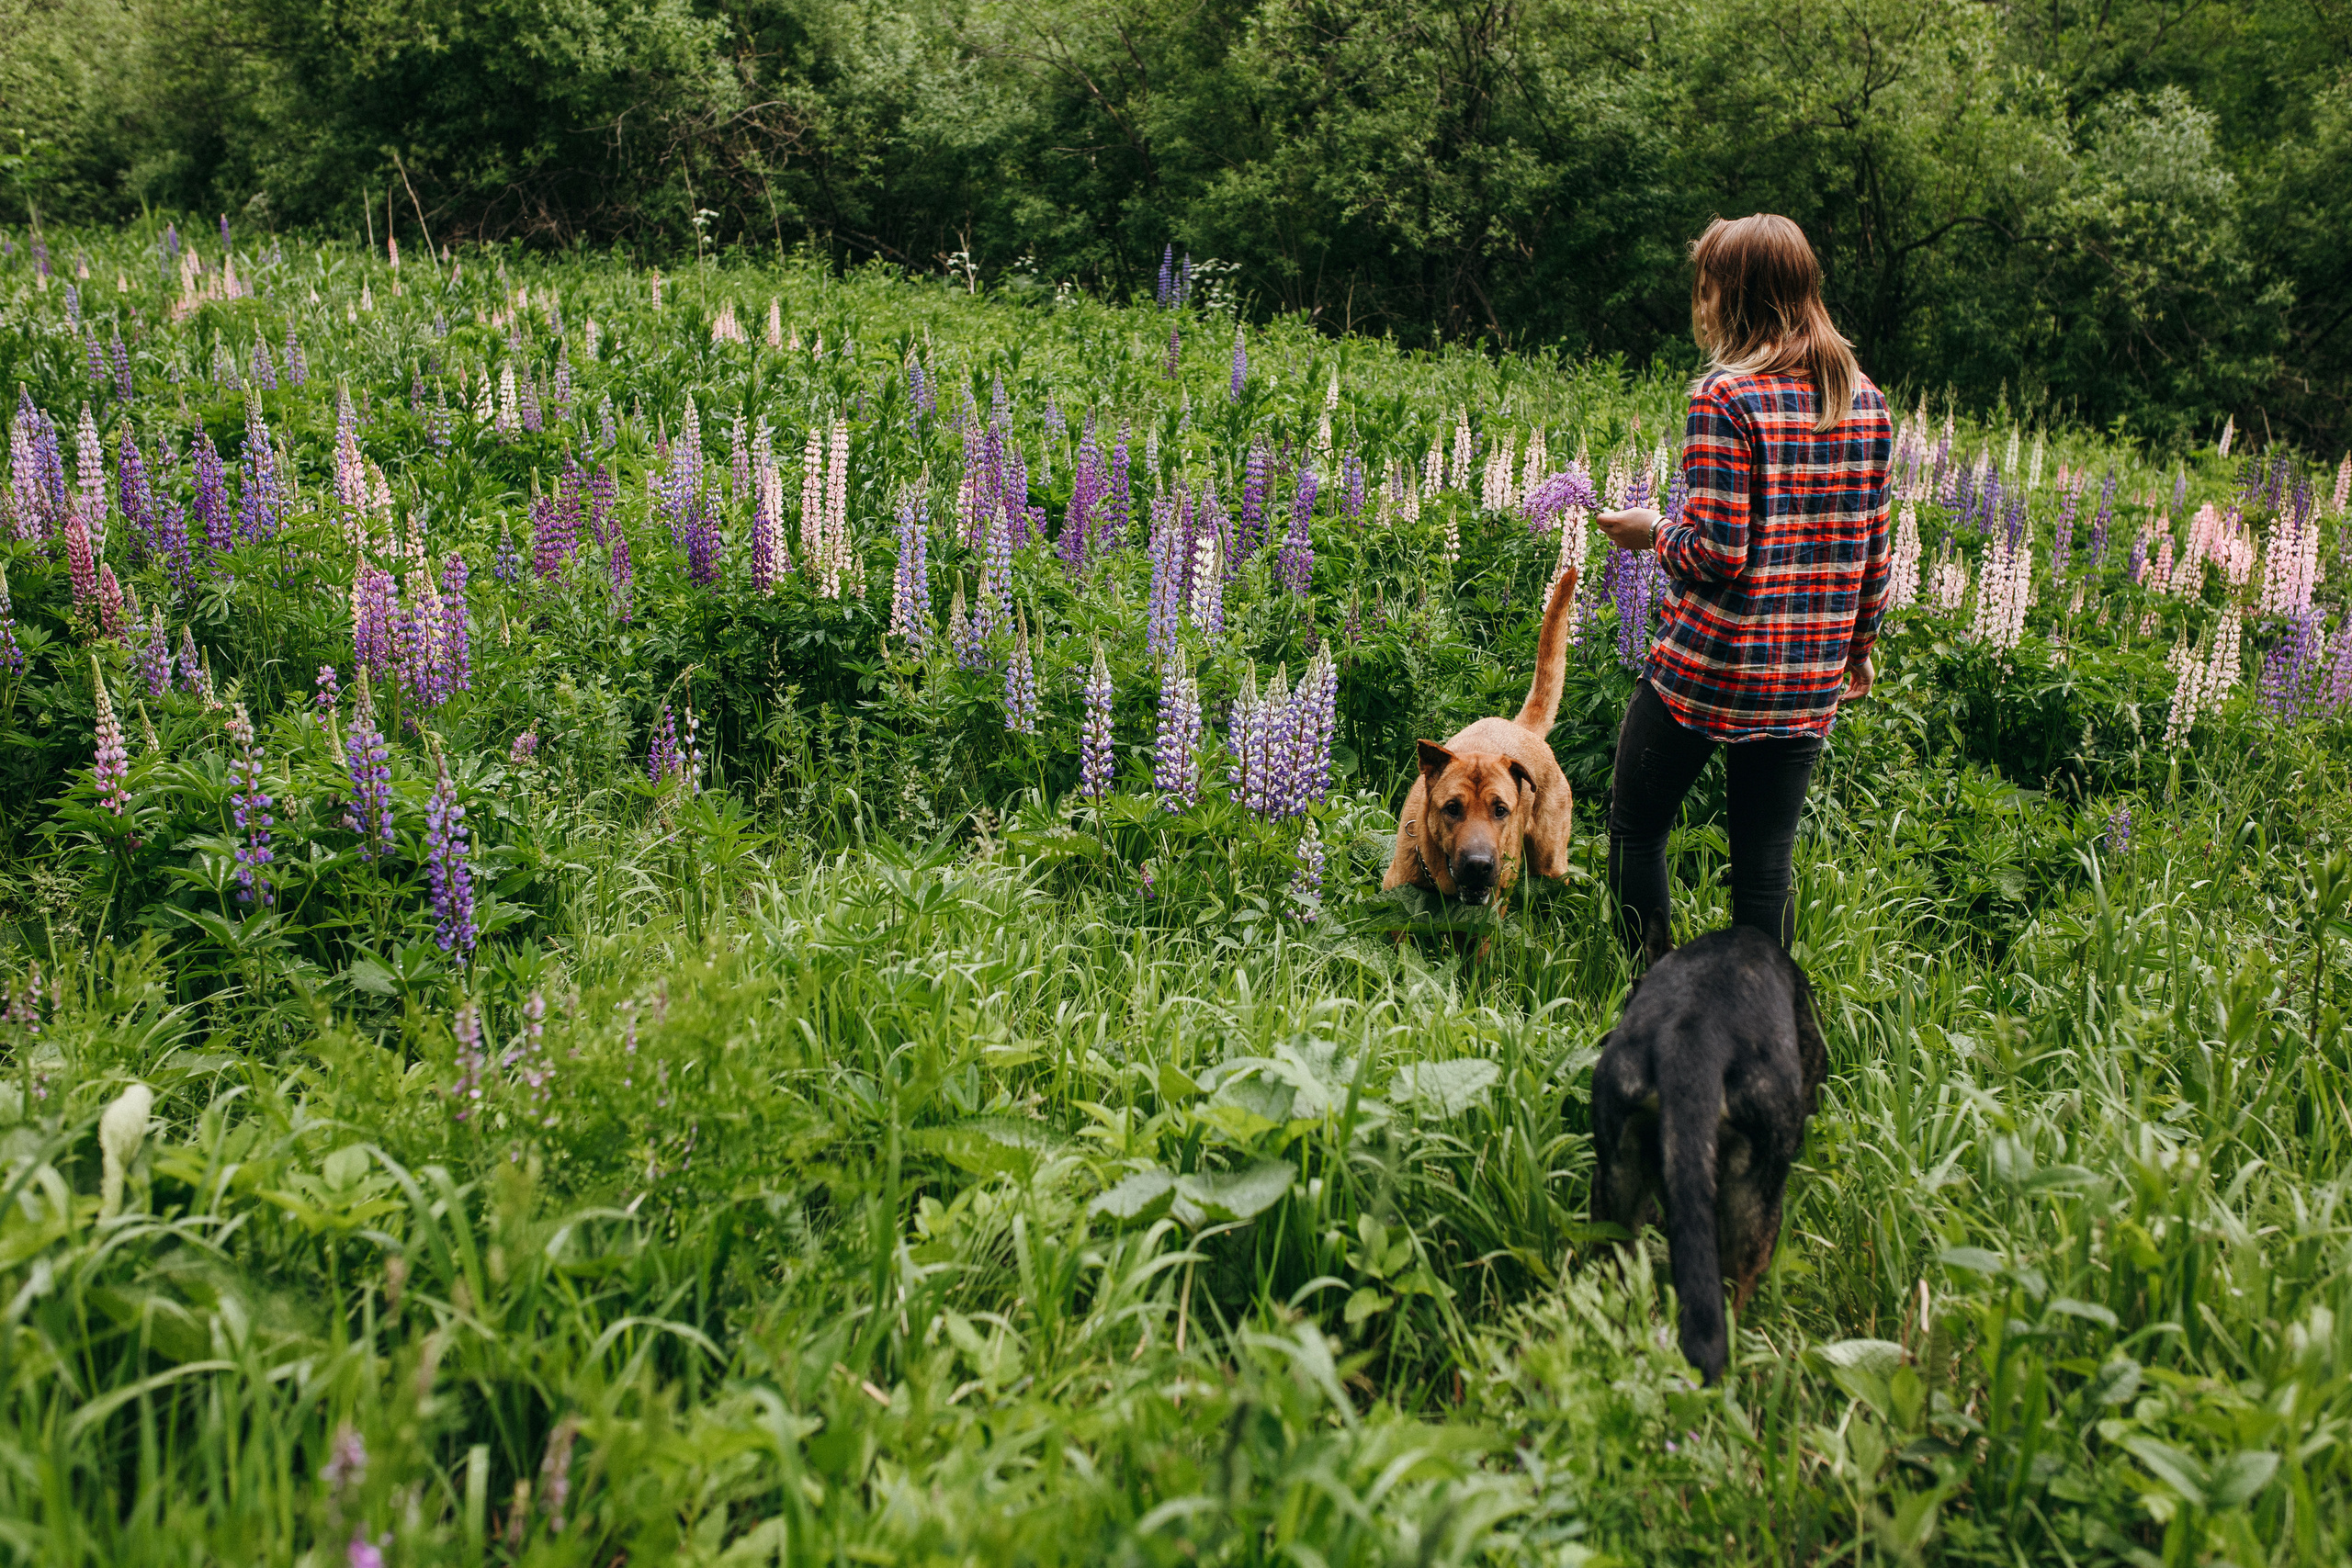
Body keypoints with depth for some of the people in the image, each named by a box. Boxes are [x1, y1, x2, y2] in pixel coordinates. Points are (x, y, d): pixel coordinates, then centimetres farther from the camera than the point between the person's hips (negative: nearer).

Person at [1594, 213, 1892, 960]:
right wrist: (1860, 644, 22)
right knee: (1767, 864, 11)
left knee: (1636, 826, 13)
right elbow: (1872, 548, 10)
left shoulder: (1725, 396, -14)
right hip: (1809, 683, 6)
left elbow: (1717, 552, -19)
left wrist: (1653, 530, 0)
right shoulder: (1864, 400, 6)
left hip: (1706, 668, -6)